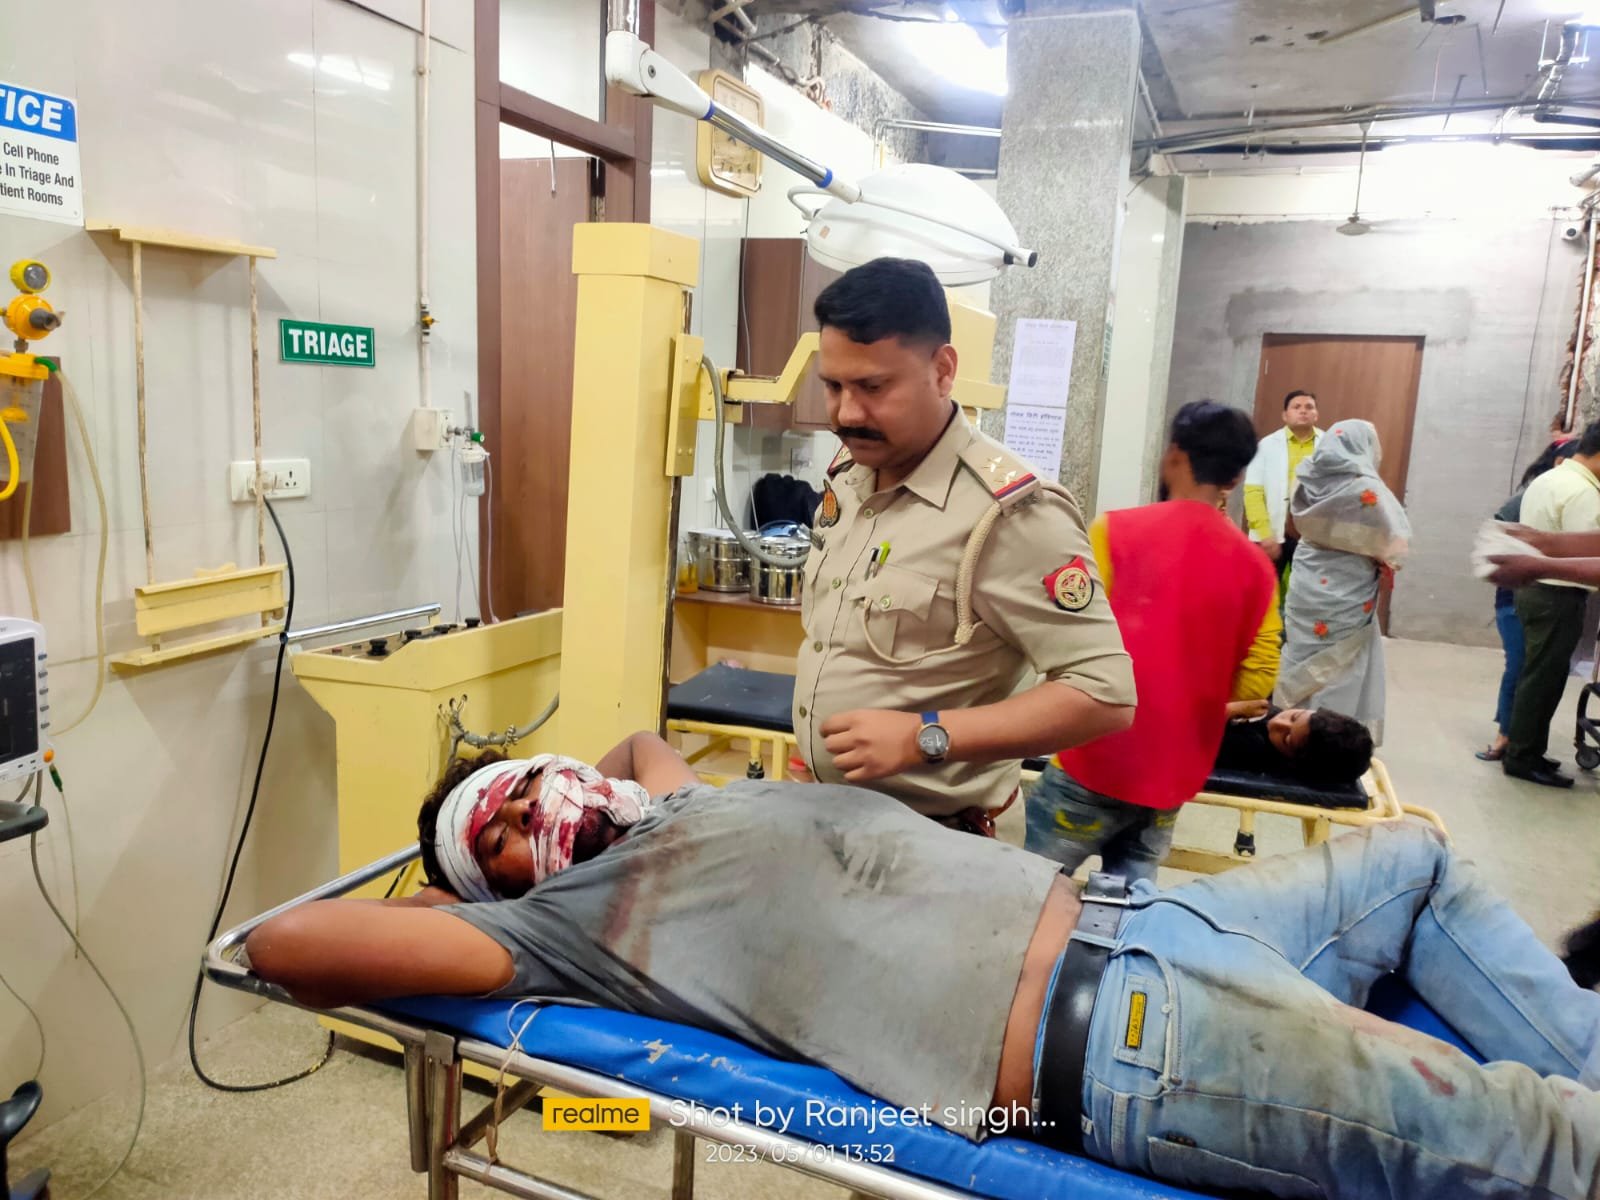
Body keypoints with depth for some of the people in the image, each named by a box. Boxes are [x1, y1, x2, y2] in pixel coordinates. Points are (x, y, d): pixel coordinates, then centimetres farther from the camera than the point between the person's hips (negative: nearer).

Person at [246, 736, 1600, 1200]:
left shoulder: (688, 801, 17)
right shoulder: (572, 919, -3)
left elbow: (644, 734, 42)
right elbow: (284, 941, -8)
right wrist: (442, 910, 7)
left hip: (1114, 917, 9)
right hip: (1111, 1038, -9)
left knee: (1417, 860, 22)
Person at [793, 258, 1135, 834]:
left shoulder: (1009, 511, -23)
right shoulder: (846, 472, 2)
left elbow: (1105, 694, -23)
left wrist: (925, 738, -28)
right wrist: (811, 747, 9)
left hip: (926, 839, -7)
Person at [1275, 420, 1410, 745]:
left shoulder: (1311, 482, 2)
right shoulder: (1365, 488, -16)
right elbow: (1396, 542, -10)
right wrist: (1384, 563, 8)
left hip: (1306, 590, 6)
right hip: (1344, 601, -6)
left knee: (1300, 671, 13)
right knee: (1336, 685, 3)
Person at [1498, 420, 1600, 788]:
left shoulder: (1546, 479, 14)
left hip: (1534, 588, 10)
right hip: (1558, 596, -10)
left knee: (1537, 675, 15)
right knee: (1544, 679, -2)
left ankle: (1522, 750, 21)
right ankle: (1522, 757, 5)